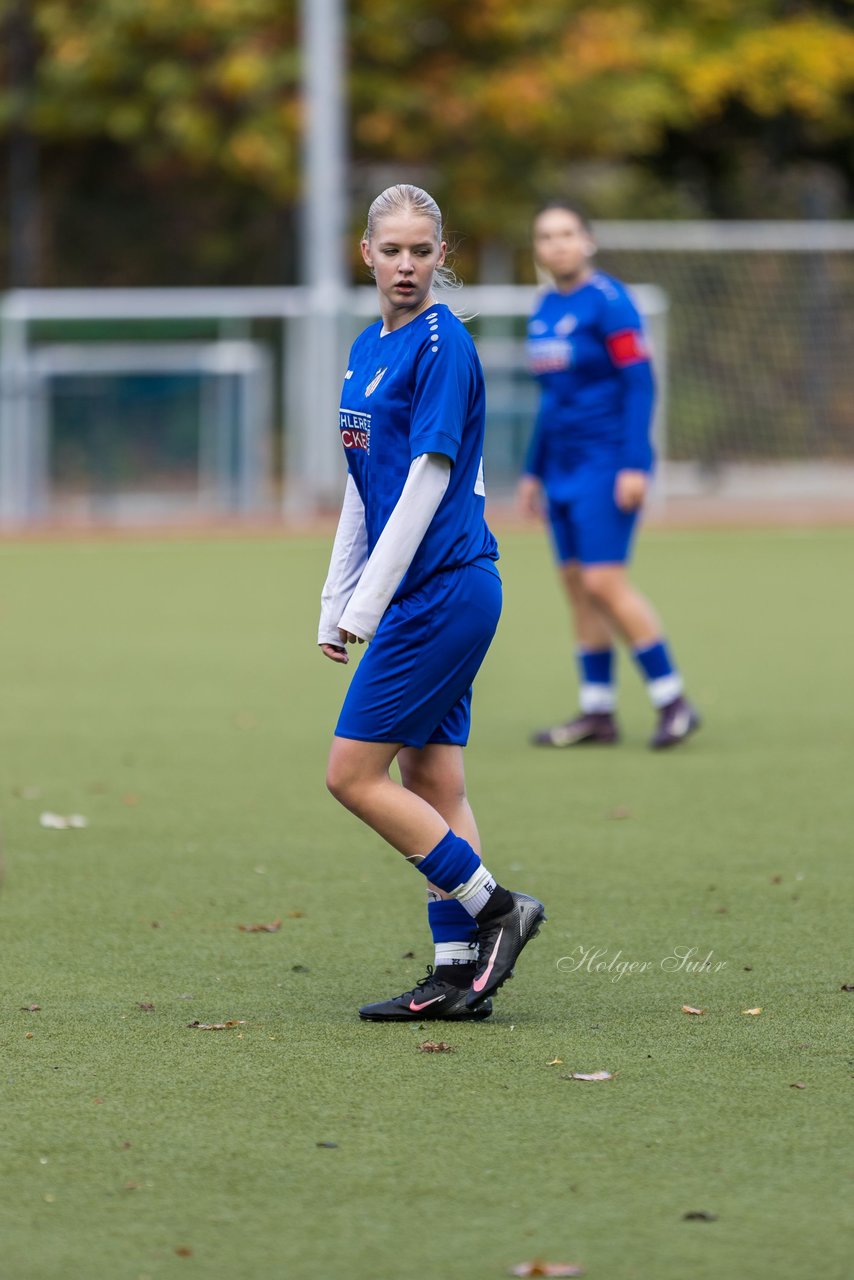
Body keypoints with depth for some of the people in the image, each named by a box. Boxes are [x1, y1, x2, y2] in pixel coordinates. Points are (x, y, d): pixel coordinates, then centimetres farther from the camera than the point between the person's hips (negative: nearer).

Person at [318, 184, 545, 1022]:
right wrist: (336, 602, 18)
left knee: (353, 774, -7)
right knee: (429, 783, 8)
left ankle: (493, 908, -1)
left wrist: (368, 603, -16)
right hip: (430, 598, 9)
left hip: (443, 589, -9)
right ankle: (459, 972, 10)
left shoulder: (441, 346, -12)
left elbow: (427, 480, -16)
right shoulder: (367, 349, 15)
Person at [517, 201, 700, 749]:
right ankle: (598, 712, 11)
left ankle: (674, 700, -6)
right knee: (577, 584, 6)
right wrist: (534, 471, 22)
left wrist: (635, 464, -20)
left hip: (607, 463, -8)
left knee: (605, 582, -13)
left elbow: (639, 382, -14)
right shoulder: (545, 308, 13)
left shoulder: (607, 301, -11)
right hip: (564, 470, 8)